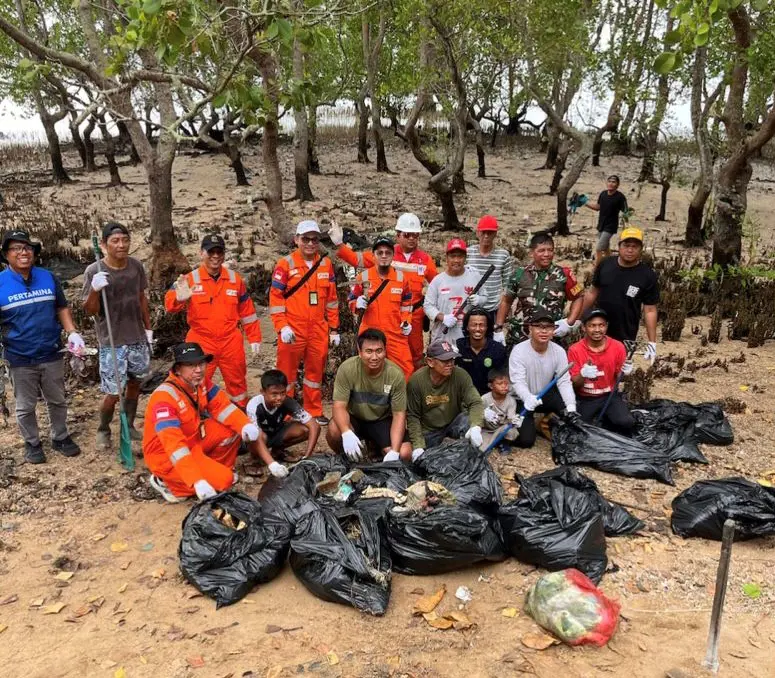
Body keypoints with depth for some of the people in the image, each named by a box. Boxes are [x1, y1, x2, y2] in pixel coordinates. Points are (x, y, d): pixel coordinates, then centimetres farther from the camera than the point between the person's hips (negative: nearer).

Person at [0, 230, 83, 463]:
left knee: (57, 400, 17)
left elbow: (62, 308, 8)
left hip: (51, 354, 3)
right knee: (25, 406, 12)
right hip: (20, 359, -2)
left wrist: (72, 333, -4)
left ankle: (60, 437, 36)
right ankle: (32, 443, 31)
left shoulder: (48, 277, -1)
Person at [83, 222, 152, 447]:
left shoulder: (136, 265, -2)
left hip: (138, 338, 5)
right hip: (111, 342, -4)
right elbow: (90, 310, -10)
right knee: (113, 393, -1)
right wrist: (94, 290, -29)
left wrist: (148, 327, 13)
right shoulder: (94, 271, -14)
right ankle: (103, 430, 25)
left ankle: (129, 426, 35)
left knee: (134, 383, 17)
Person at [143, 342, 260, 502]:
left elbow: (220, 404, -2)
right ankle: (165, 482, 0)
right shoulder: (165, 396, -31)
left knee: (231, 429, -7)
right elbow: (173, 444, -38)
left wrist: (245, 425, -23)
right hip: (166, 456, -8)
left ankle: (218, 468, 15)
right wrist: (197, 481, -45)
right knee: (223, 480, -18)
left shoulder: (199, 382, -8)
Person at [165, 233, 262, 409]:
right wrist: (179, 298, -41)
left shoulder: (235, 278, 3)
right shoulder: (190, 279, -6)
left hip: (231, 342, 3)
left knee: (237, 383, 16)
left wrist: (254, 338, 8)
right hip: (201, 343, -2)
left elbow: (246, 311, 9)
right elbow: (170, 304, -18)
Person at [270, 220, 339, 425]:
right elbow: (275, 297, -5)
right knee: (287, 371, 3)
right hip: (293, 330, -4)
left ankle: (314, 412, 25)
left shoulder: (326, 264, 9)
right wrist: (282, 327, -14)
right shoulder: (285, 264, -3)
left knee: (316, 370, 12)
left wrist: (334, 329, 11)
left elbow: (331, 299, 12)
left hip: (319, 330, 4)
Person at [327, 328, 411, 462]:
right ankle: (346, 457, 2)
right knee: (334, 431, -34)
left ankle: (375, 445, 15)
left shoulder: (396, 374, -21)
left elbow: (399, 414, -16)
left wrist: (394, 452, -28)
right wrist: (346, 433, -44)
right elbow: (339, 406, -22)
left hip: (383, 421, 1)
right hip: (354, 418, -1)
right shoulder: (347, 368, -23)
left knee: (404, 454, -21)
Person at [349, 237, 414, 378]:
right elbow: (352, 301, 9)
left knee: (406, 369, -3)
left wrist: (406, 322, 3)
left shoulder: (401, 277, 5)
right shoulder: (363, 276, -1)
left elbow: (406, 302, 17)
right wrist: (358, 305, -13)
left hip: (395, 333, 1)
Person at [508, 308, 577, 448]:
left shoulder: (559, 351, -11)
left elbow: (564, 382, -16)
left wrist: (571, 407, -32)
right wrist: (528, 398, -52)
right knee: (525, 440, -15)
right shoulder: (519, 351, -22)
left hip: (545, 395, 3)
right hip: (522, 400, -3)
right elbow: (518, 382, -29)